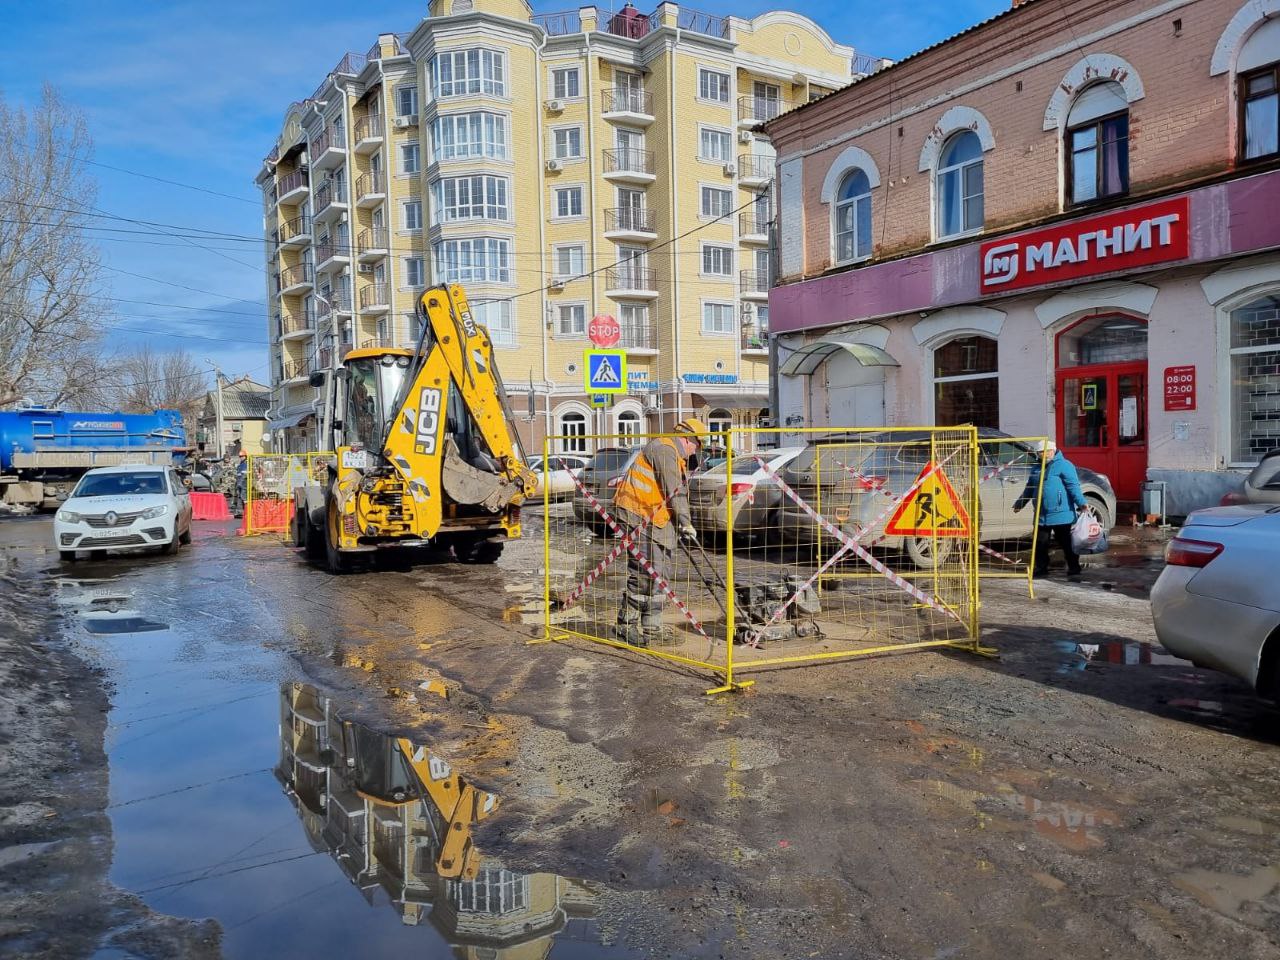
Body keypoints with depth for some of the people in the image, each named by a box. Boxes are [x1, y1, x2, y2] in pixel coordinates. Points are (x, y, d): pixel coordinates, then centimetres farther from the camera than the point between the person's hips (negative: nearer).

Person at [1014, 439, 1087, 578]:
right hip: (1042, 516, 6)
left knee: (1067, 543, 3)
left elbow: (1073, 486, -15)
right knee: (1040, 543, 8)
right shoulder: (1037, 469, 16)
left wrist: (1081, 503, -24)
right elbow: (1029, 489, 27)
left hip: (1061, 514, -6)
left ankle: (1074, 568, 13)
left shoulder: (1064, 465, -6)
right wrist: (1019, 504, 33)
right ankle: (1041, 568, 18)